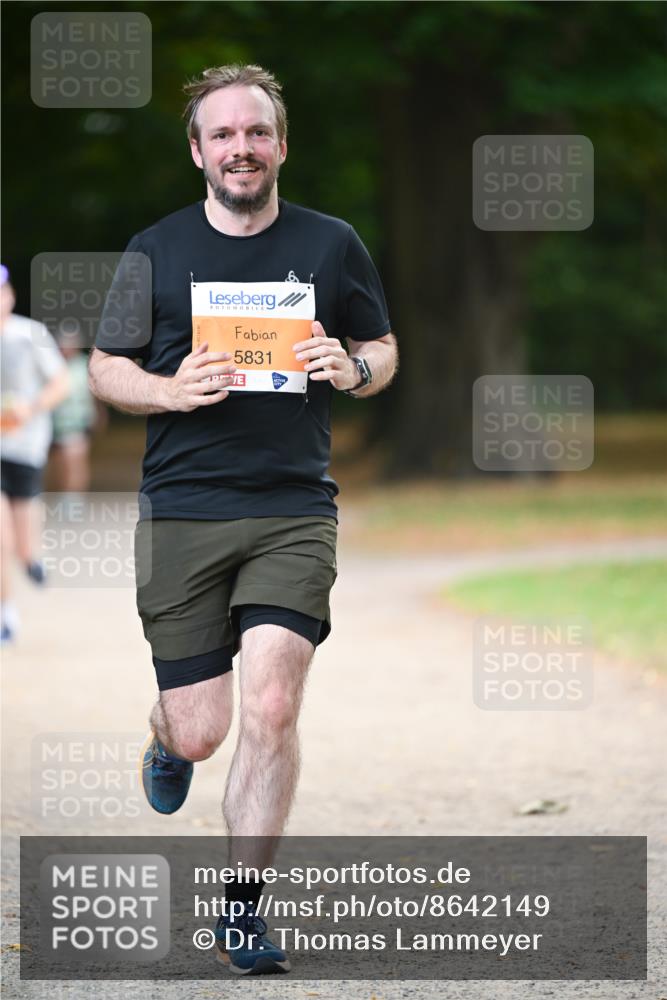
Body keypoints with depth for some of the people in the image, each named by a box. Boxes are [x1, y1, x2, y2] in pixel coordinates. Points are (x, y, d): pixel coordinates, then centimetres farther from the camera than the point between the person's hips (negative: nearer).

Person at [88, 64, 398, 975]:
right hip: (180, 513, 0)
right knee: (201, 731, 0)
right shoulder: (155, 250, 6)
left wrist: (351, 370, -7)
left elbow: (383, 350, 17)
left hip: (294, 511, 0)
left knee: (269, 710, -13)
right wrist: (170, 390, -11)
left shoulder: (331, 245, 7)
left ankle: (242, 909, -2)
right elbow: (105, 369, 10)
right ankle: (167, 734, 40)